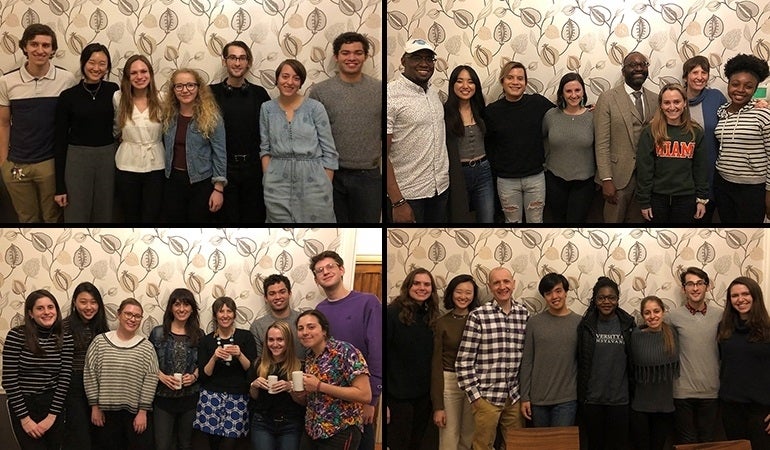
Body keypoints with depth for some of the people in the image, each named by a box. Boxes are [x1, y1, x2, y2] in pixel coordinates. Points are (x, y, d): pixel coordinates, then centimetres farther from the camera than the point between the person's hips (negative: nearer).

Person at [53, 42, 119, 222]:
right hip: (77, 160, -1)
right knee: (76, 216, 3)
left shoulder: (113, 90, 0)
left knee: (104, 216, 10)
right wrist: (60, 186, -6)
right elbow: (60, 141, -3)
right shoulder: (68, 96, -4)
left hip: (108, 158, 2)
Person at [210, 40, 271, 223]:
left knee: (254, 217, 8)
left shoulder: (259, 93, 5)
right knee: (226, 217, 6)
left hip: (253, 168, 2)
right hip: (223, 168, -1)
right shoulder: (212, 93, 0)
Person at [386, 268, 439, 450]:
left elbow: (432, 358, 12)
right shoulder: (392, 313, -12)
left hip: (424, 395, 6)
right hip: (398, 396, -6)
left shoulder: (431, 316, 8)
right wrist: (383, 401, -18)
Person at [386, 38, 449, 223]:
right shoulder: (390, 95, -14)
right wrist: (398, 202, -20)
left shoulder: (434, 92, 8)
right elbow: (382, 154, -17)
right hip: (407, 194, -7)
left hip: (441, 187, 7)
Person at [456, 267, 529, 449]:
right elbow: (464, 361, -7)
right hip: (487, 396, -4)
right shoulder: (478, 316, -7)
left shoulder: (524, 315, 5)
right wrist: (474, 394, -8)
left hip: (515, 397, 4)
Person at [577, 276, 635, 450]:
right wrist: (580, 396, 1)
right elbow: (579, 362, 3)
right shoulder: (586, 325, 1)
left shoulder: (627, 325, 2)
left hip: (620, 399, 0)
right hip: (592, 399, 0)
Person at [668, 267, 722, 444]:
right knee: (685, 443, 8)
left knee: (708, 442, 13)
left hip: (711, 391, 1)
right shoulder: (674, 316, -4)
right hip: (682, 392, -1)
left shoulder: (720, 315, -1)